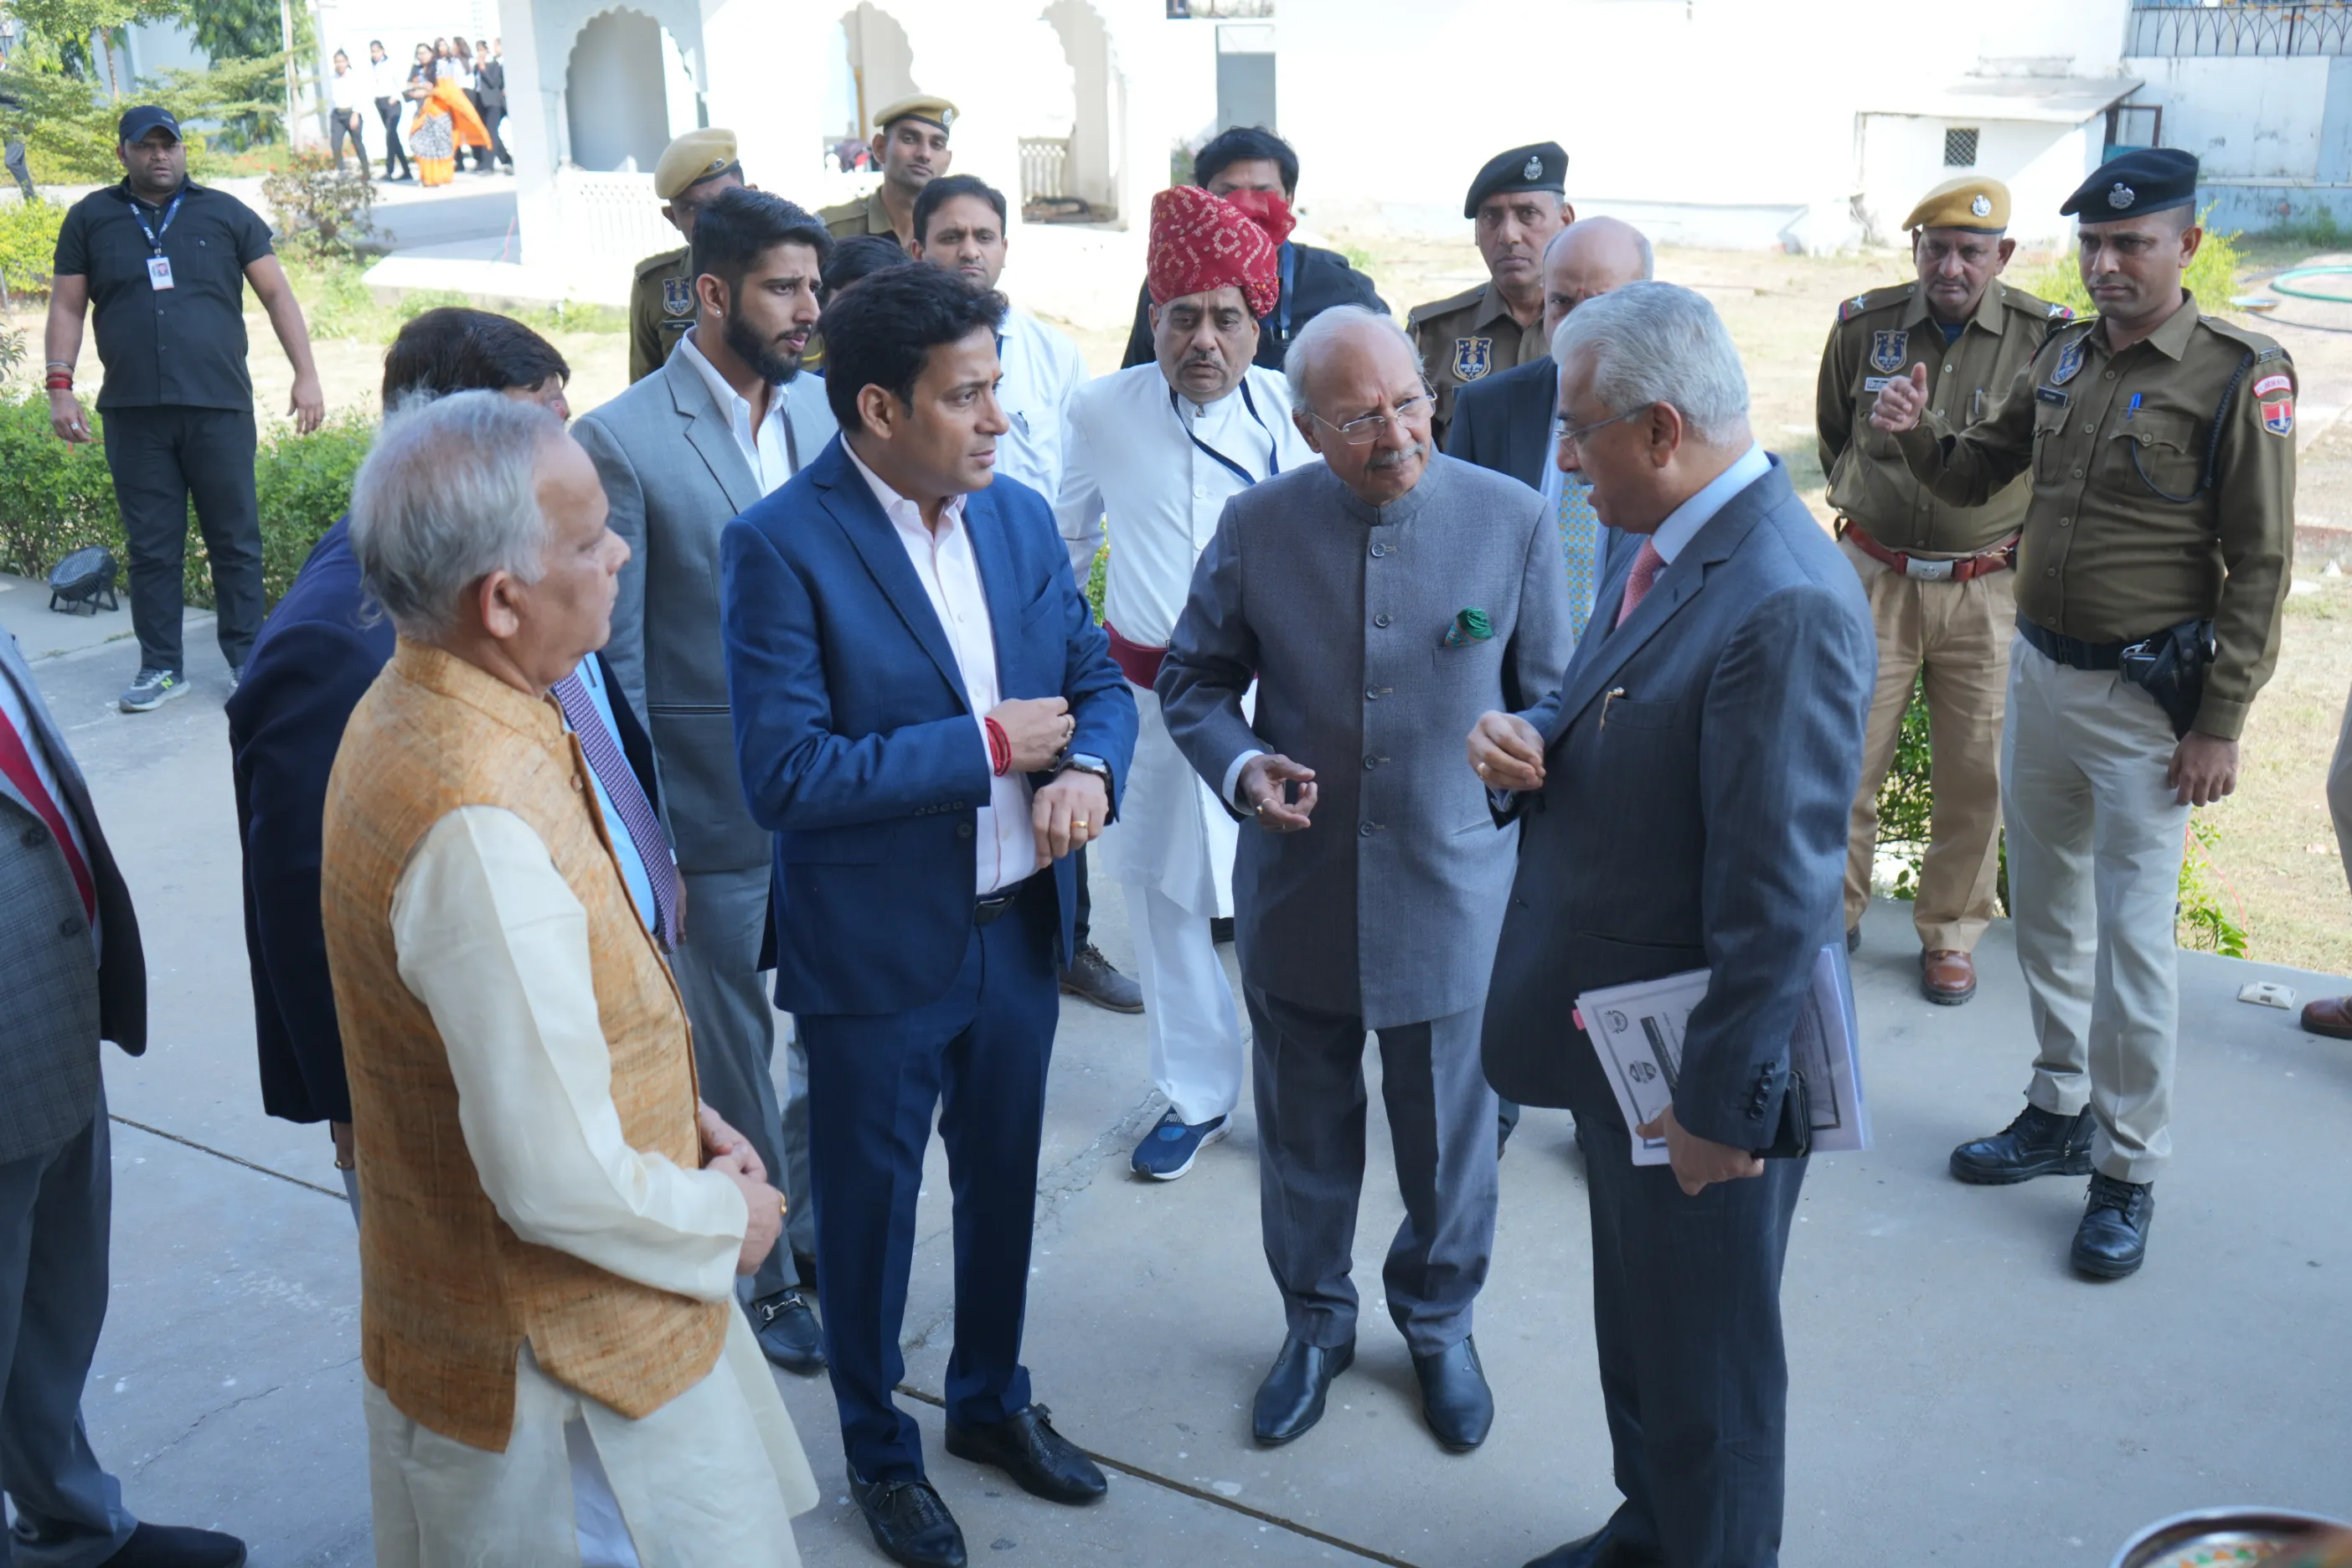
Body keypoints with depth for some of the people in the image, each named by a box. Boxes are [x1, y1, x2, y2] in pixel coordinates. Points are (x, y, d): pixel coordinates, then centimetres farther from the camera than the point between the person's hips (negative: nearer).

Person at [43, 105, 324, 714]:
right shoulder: (91, 219, 11)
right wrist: (60, 385, 1)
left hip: (219, 408, -1)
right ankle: (160, 666, 14)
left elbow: (276, 293, 7)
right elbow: (67, 307, 11)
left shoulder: (225, 214, 9)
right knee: (151, 548, 5)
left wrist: (306, 375, -2)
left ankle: (247, 658, 13)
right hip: (133, 414, 1)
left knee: (236, 542, 3)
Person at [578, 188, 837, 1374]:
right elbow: (615, 654, -10)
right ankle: (760, 1273, 31)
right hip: (714, 800, -4)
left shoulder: (824, 410, 2)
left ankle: (814, 1219, 39)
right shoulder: (625, 441, -13)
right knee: (733, 1054, 12)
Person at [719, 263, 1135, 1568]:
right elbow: (783, 775, -25)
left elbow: (1098, 679, 6)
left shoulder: (1021, 517, 0)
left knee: (1003, 1183, 23)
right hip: (875, 955, -5)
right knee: (869, 1208, 15)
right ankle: (879, 1452, 39)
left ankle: (992, 1401, 48)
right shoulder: (780, 547, -19)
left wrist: (1087, 767, -17)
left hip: (1017, 930, 6)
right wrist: (986, 745, -22)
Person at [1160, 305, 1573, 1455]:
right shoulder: (1255, 524, -7)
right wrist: (1240, 765, -16)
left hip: (1455, 895, -1)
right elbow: (1193, 680, 3)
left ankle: (1438, 1323, 44)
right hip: (1298, 896, 1)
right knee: (1305, 1135, 19)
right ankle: (1315, 1324, 44)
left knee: (1448, 1138, 17)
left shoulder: (1512, 519, -9)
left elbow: (1549, 699, 1)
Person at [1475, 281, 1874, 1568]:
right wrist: (1529, 742, -7)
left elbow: (1783, 892, -26)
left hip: (1699, 1074, -10)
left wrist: (1722, 1103, -19)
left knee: (1704, 1374, 12)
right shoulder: (1661, 542, 3)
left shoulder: (1785, 603, -28)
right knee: (1635, 1329, 28)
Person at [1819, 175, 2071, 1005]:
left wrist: (2031, 541, 8)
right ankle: (1832, 914, 23)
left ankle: (1950, 933, 23)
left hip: (1987, 588, -1)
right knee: (1844, 759, 4)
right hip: (1875, 578, 1)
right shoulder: (1864, 325, -1)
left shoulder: (2047, 336, -7)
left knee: (1975, 775, 6)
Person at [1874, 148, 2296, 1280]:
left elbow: (2260, 564, -12)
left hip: (2147, 697, -6)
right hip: (2038, 673, 7)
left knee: (2133, 940, -1)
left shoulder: (2240, 376, -12)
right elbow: (1975, 475, 15)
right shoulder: (2064, 359, 7)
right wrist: (1918, 433, -8)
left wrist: (2219, 726, -15)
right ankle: (2060, 1114, 33)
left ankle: (2128, 1170, 14)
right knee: (2045, 911, 16)